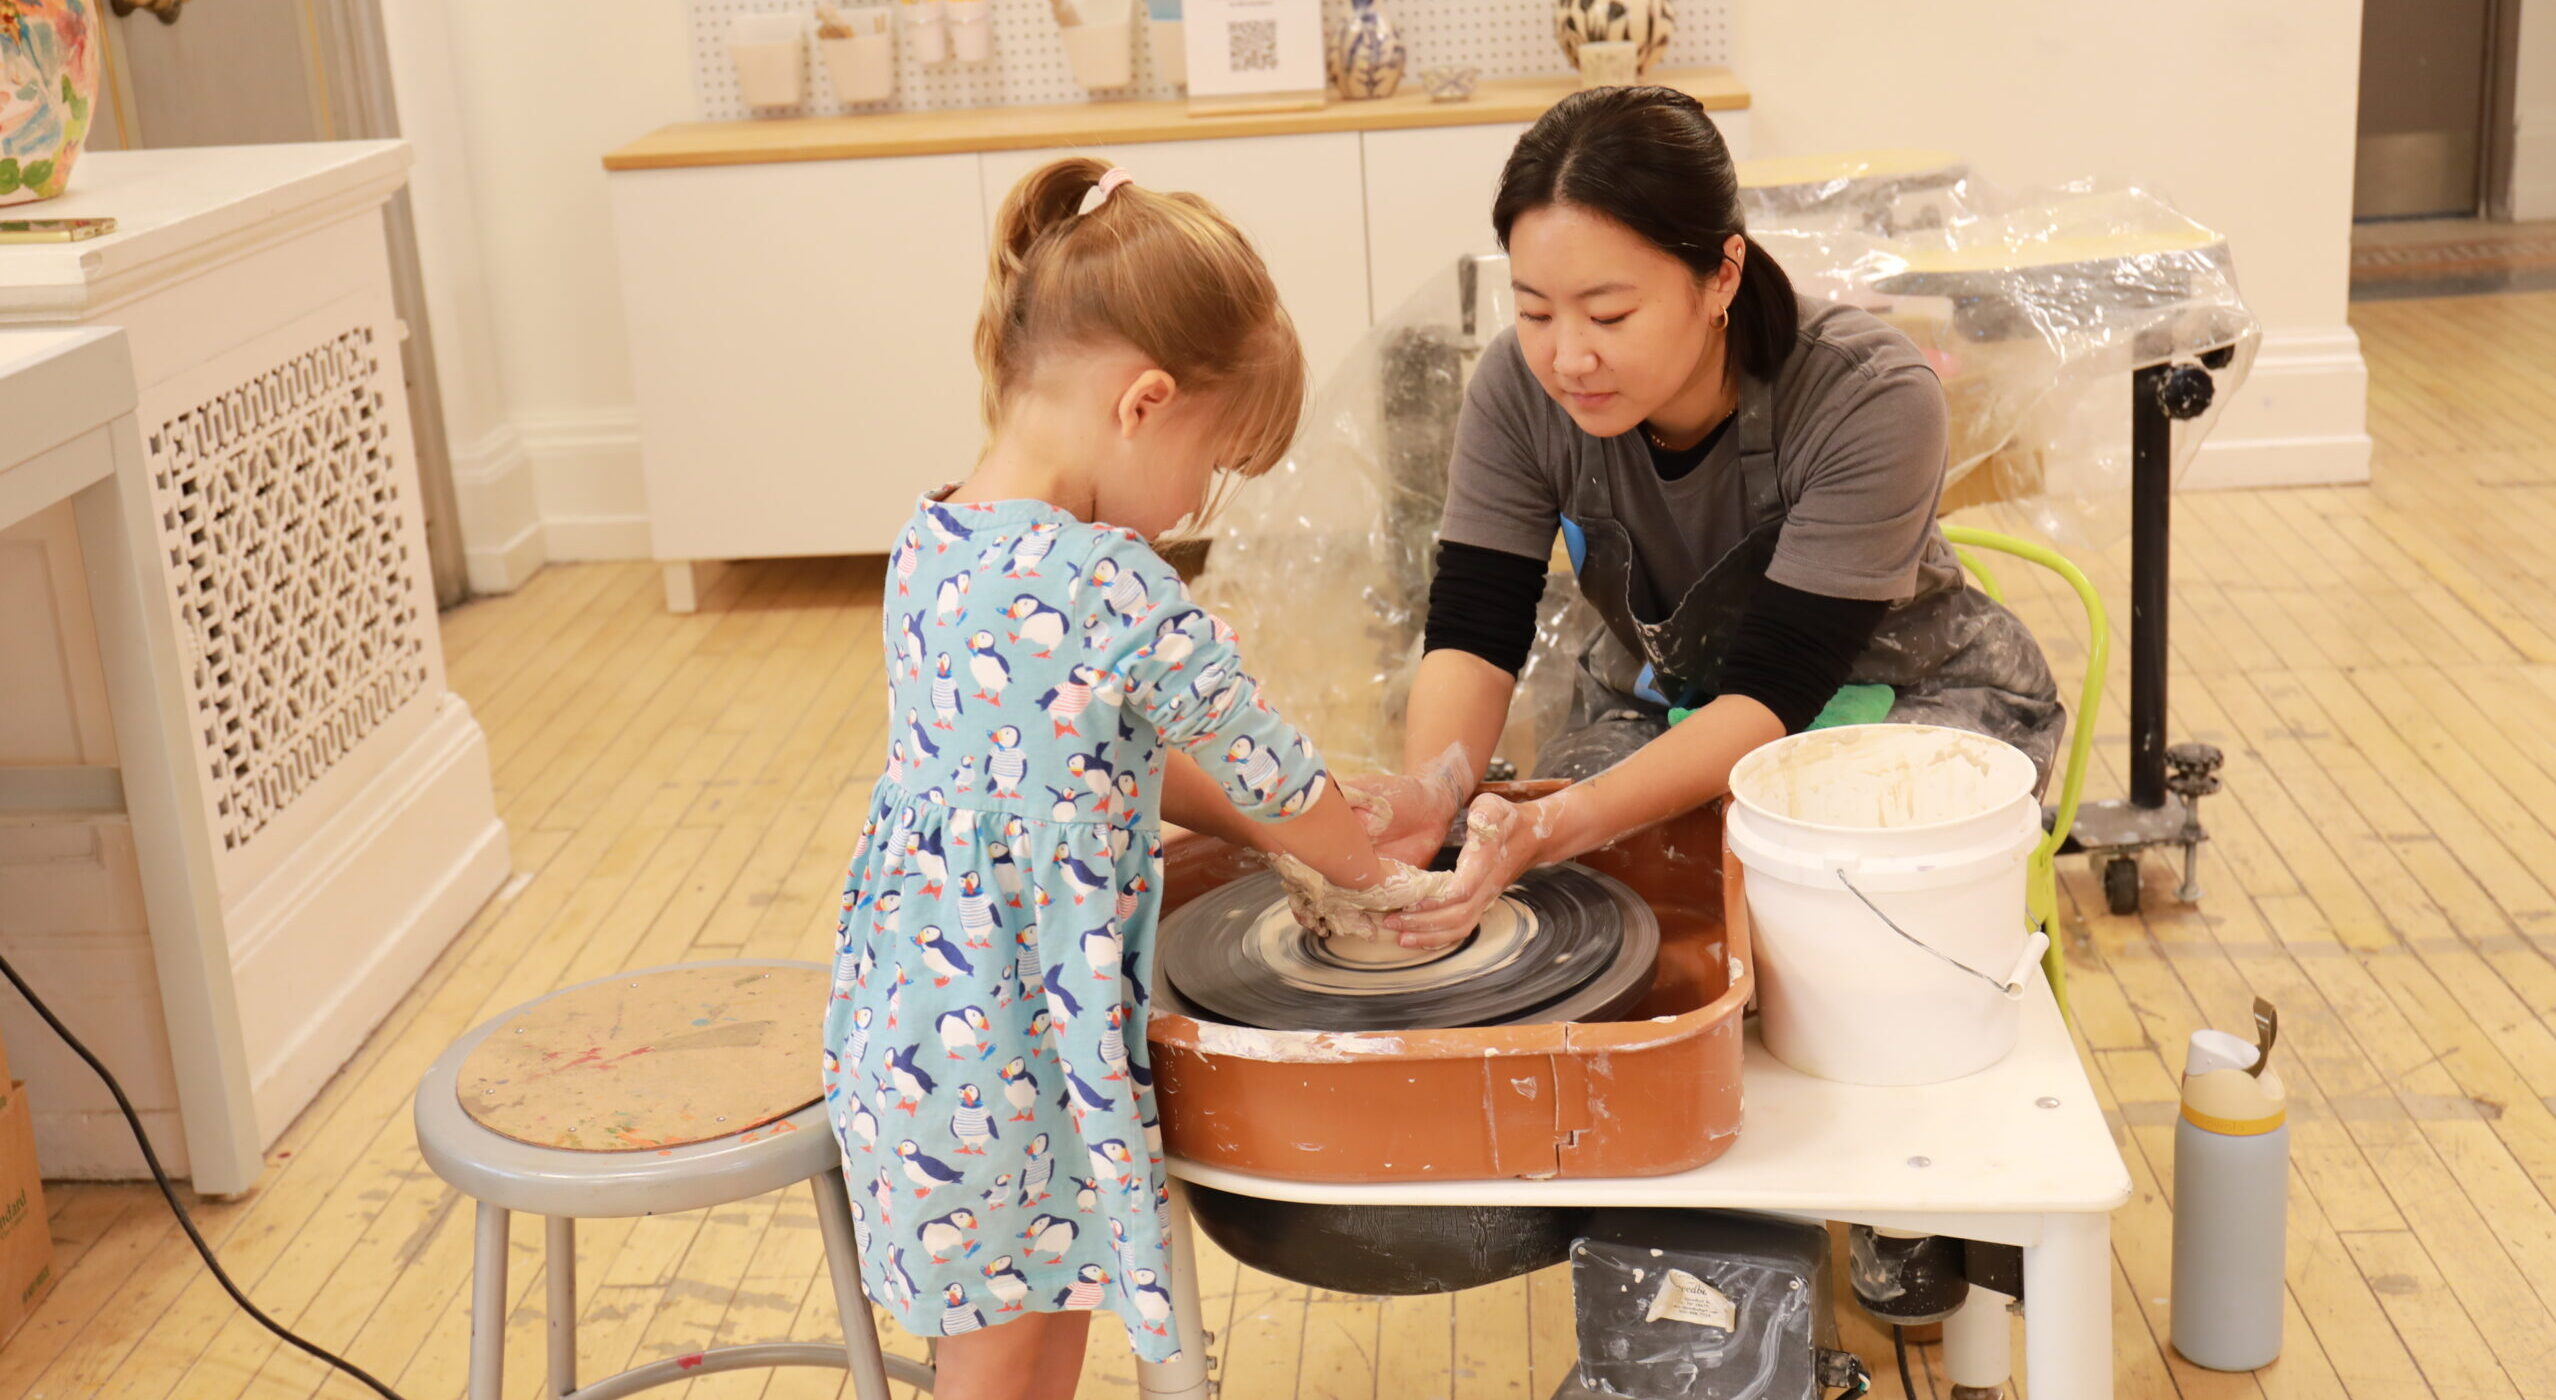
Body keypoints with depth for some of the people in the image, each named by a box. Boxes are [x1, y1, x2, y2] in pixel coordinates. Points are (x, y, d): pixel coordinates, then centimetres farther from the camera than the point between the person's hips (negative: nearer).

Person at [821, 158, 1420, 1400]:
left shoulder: (929, 542, 2)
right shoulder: (1116, 590, -25)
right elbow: (1269, 774, -12)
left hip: (911, 1004, 8)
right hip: (1005, 1037, -8)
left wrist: (1277, 829, 12)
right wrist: (1376, 875, 6)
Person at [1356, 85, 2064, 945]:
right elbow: (1475, 631, -19)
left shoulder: (1872, 402, -31)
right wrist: (1428, 790, -43)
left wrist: (1560, 826, -48)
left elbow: (1775, 691, -33)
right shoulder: (1520, 390, -20)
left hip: (1910, 695, -3)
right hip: (1660, 701, 3)